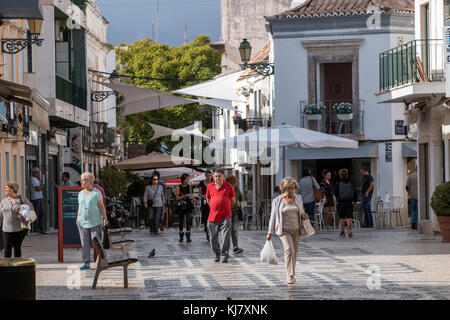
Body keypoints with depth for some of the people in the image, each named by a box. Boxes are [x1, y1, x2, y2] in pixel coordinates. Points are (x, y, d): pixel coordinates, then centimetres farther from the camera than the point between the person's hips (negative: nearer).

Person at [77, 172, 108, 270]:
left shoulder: (97, 192, -3)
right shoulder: (81, 193, 11)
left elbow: (101, 206, -2)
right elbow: (79, 208, 17)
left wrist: (105, 218, -9)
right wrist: (77, 220, 15)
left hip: (95, 222, -4)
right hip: (83, 222, 4)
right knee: (85, 243, 2)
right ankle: (87, 263, 5)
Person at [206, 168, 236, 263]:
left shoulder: (229, 187, 1)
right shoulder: (210, 187, 6)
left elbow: (233, 201, 11)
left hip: (226, 217, -2)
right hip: (213, 216, 2)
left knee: (225, 237, -9)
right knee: (213, 238, 6)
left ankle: (224, 255, -6)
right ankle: (217, 254, 24)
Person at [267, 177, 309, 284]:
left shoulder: (298, 198, 8)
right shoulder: (277, 201, -2)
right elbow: (273, 216, 2)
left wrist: (303, 216, -5)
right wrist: (270, 232, 1)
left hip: (296, 230, 4)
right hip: (284, 230, -4)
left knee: (295, 252, 9)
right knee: (289, 250, -20)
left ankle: (291, 274, 24)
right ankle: (290, 276, -22)